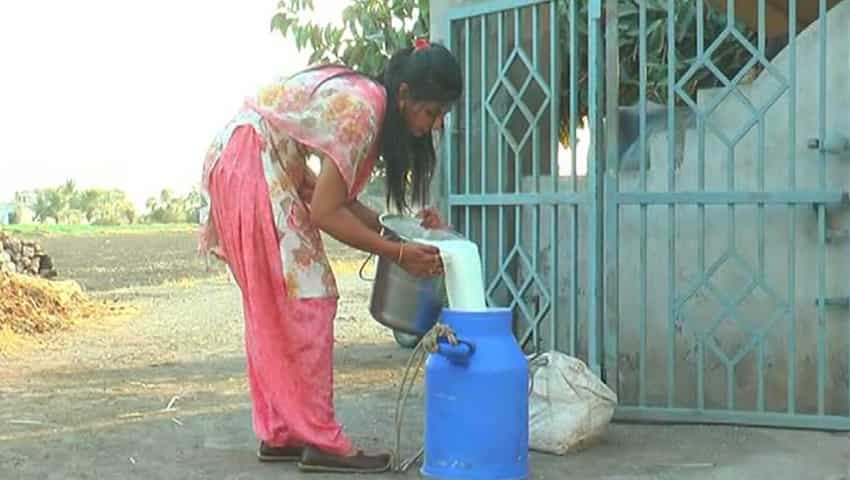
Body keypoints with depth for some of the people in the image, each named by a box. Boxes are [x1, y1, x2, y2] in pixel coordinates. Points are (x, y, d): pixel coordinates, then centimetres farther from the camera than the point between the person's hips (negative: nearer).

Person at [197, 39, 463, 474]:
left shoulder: (366, 98, 7)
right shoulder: (360, 109, -22)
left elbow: (338, 198, 8)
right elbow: (325, 213, -20)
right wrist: (398, 253, -15)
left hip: (258, 168, 10)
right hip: (250, 166, -10)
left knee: (274, 311, 12)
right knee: (302, 305, -7)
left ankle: (280, 434, 19)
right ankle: (321, 442, -2)